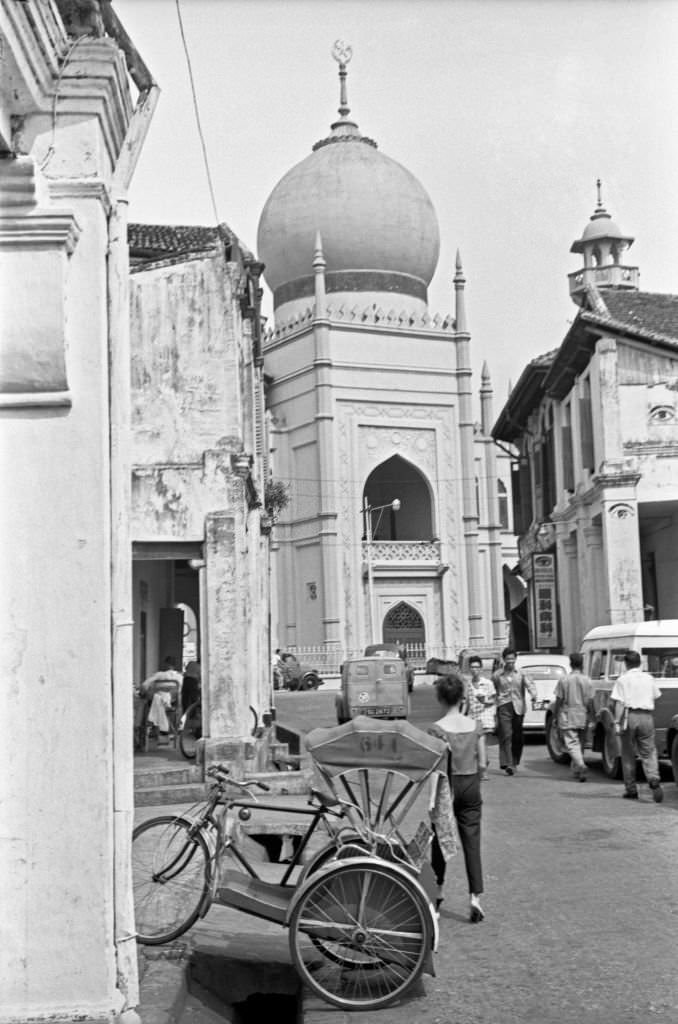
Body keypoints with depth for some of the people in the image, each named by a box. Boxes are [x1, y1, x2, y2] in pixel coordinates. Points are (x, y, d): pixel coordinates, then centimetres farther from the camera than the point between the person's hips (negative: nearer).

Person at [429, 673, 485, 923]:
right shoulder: (475, 726, -2)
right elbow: (482, 760, 5)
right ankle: (475, 897, -6)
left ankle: (438, 891, 28)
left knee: (440, 838, 16)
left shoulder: (437, 729, -14)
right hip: (471, 784, 3)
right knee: (472, 843, 3)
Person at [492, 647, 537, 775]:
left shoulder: (521, 674, 9)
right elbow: (492, 692, 10)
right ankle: (507, 764, -14)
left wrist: (533, 694, -26)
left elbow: (529, 684, -6)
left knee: (518, 737, 6)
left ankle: (514, 762, 22)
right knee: (506, 735, -12)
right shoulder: (497, 676, 7)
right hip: (504, 707, -2)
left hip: (518, 708, 2)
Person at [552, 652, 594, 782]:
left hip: (567, 718, -3)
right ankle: (576, 771, 24)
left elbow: (559, 701, -5)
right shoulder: (587, 681, -2)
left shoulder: (564, 680, -7)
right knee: (580, 744, 16)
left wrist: (555, 716, 5)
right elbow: (590, 702, -1)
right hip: (582, 718, 3)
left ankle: (581, 765, -28)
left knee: (572, 743, -5)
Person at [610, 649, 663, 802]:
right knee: (648, 752, 7)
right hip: (647, 717, 2)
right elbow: (655, 696, 19)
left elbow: (619, 703, -10)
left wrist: (617, 722, -10)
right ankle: (654, 780, -18)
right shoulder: (648, 678, 9)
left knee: (628, 754, 9)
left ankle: (631, 790, 13)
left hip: (629, 716, -2)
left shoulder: (623, 679, -3)